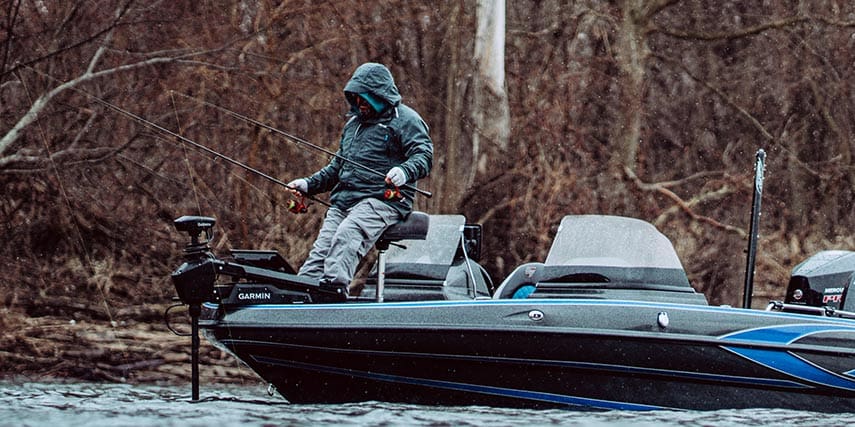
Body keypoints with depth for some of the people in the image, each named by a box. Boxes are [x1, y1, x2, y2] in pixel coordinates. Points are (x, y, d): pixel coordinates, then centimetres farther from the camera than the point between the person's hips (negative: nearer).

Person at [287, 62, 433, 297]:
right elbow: (338, 165, 36)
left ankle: (334, 284, -51)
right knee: (321, 249, -14)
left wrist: (404, 172, -33)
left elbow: (424, 156, -11)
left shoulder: (405, 119, 2)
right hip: (344, 199, 8)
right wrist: (309, 185, 23)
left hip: (383, 200, -8)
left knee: (347, 236, -34)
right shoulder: (354, 123, 28)